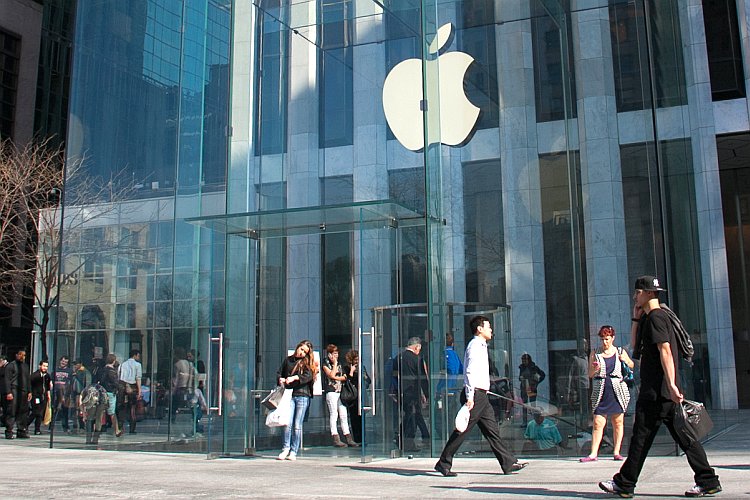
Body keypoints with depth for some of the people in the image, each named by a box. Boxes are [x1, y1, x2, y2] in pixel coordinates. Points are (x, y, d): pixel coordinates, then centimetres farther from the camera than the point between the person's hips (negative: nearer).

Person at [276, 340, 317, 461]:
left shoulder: (308, 362, 7)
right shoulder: (288, 360, 14)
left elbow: (308, 376, -9)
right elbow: (279, 373, 19)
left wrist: (294, 378, -22)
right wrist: (281, 379, -3)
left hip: (302, 395, -1)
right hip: (289, 395, 1)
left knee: (297, 425, -1)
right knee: (288, 423, -11)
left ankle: (293, 452, 7)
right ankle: (286, 448, 4)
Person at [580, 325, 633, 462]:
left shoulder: (620, 352, 9)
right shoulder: (595, 354, 8)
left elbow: (632, 366, 21)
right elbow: (590, 374, 7)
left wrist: (625, 360, 0)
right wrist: (595, 370, -15)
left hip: (618, 391, 1)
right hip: (600, 393, -1)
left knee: (618, 422, 5)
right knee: (598, 423, -5)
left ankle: (616, 452, 13)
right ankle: (593, 454, -4)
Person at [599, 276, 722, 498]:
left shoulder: (655, 317, -11)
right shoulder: (651, 318, 19)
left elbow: (665, 350, -22)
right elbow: (636, 346, 27)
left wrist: (671, 384, -28)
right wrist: (636, 318, 19)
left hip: (656, 391, -10)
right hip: (665, 391, 10)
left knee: (641, 436, -3)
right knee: (683, 435, 9)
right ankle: (708, 481, 9)